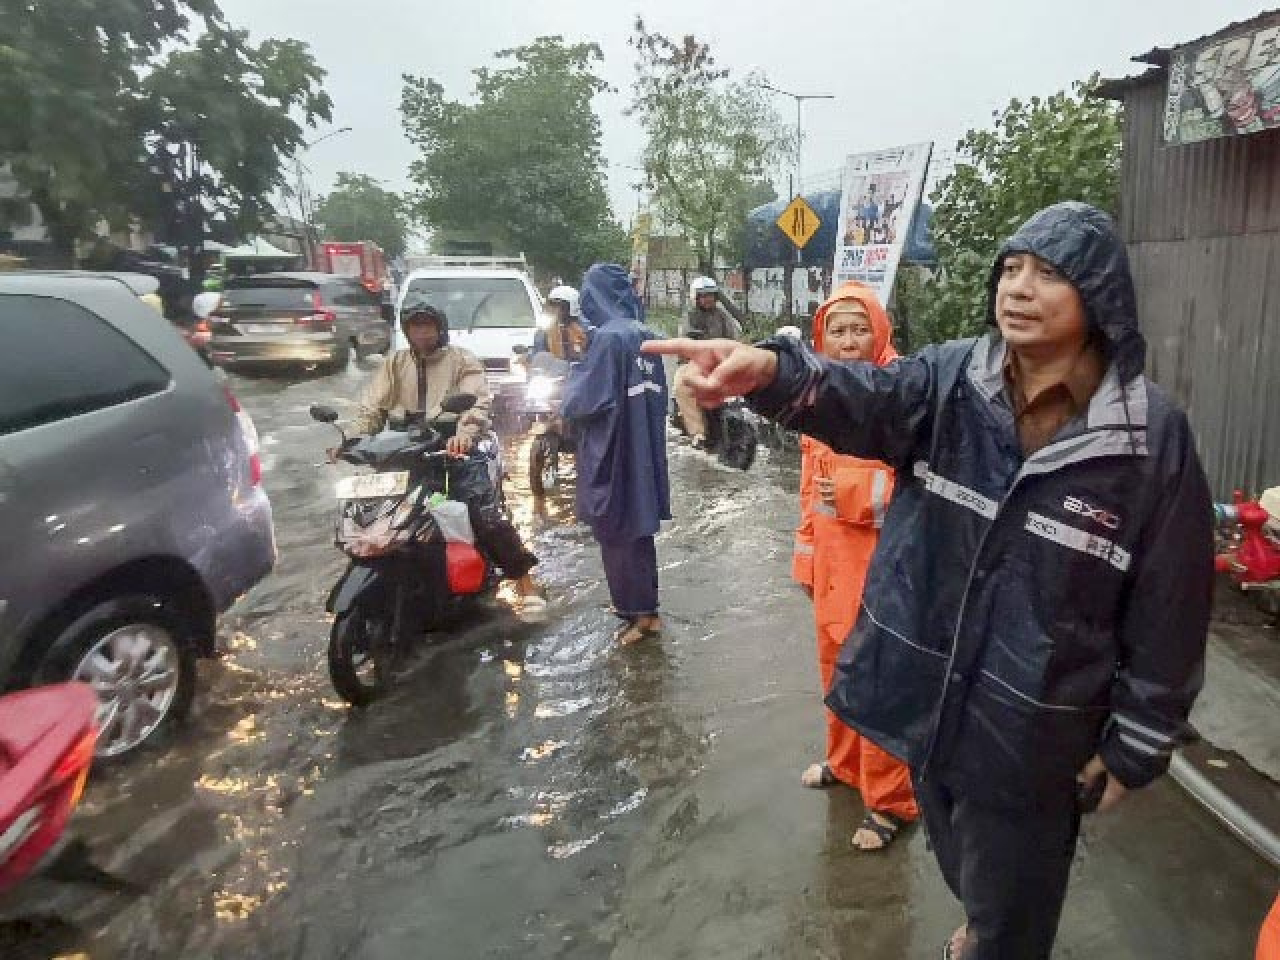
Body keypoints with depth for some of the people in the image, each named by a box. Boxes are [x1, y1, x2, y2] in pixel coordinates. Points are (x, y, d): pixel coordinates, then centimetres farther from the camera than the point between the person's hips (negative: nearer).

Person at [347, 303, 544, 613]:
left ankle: (527, 587, -14)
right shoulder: (395, 364, 18)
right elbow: (371, 408, 8)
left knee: (486, 512, -20)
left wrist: (464, 434, -33)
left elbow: (477, 404, -11)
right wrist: (350, 438, -12)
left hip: (454, 449, -4)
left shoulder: (463, 360, 6)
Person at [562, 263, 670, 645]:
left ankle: (639, 614, 14)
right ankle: (644, 607, 30)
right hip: (644, 454, 8)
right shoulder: (647, 336, 4)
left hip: (612, 455, -8)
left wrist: (572, 382, 1)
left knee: (617, 535, 6)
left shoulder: (607, 337, -19)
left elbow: (582, 402, -18)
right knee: (638, 530, 18)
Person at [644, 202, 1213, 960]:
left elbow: (1169, 605, -8)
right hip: (932, 694, 4)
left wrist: (1136, 746, -3)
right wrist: (771, 371, -48)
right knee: (963, 862, 29)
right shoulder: (952, 380, -7)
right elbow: (860, 399, -27)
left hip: (1031, 725, -3)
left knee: (1009, 898, 16)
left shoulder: (1153, 434, -14)